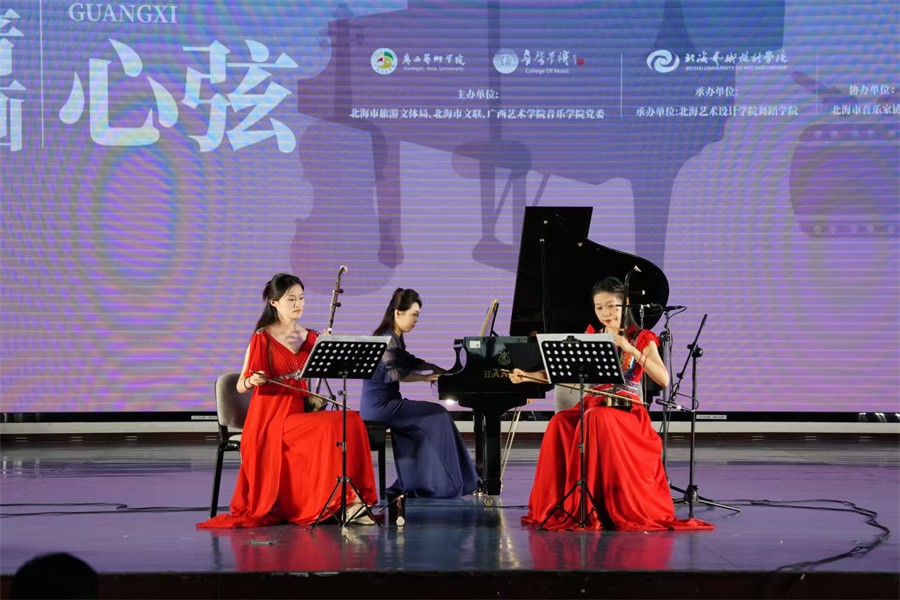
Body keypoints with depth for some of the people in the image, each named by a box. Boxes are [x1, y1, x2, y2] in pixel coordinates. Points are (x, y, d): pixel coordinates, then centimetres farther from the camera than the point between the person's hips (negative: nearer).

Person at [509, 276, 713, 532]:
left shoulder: (641, 338, 5)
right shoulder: (592, 336, 16)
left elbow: (664, 379, -10)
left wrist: (630, 349, -17)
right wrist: (526, 375, 2)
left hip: (626, 410, -4)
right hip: (592, 406, 4)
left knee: (599, 421, -39)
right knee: (560, 424, -31)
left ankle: (623, 510, -34)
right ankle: (566, 509, -24)